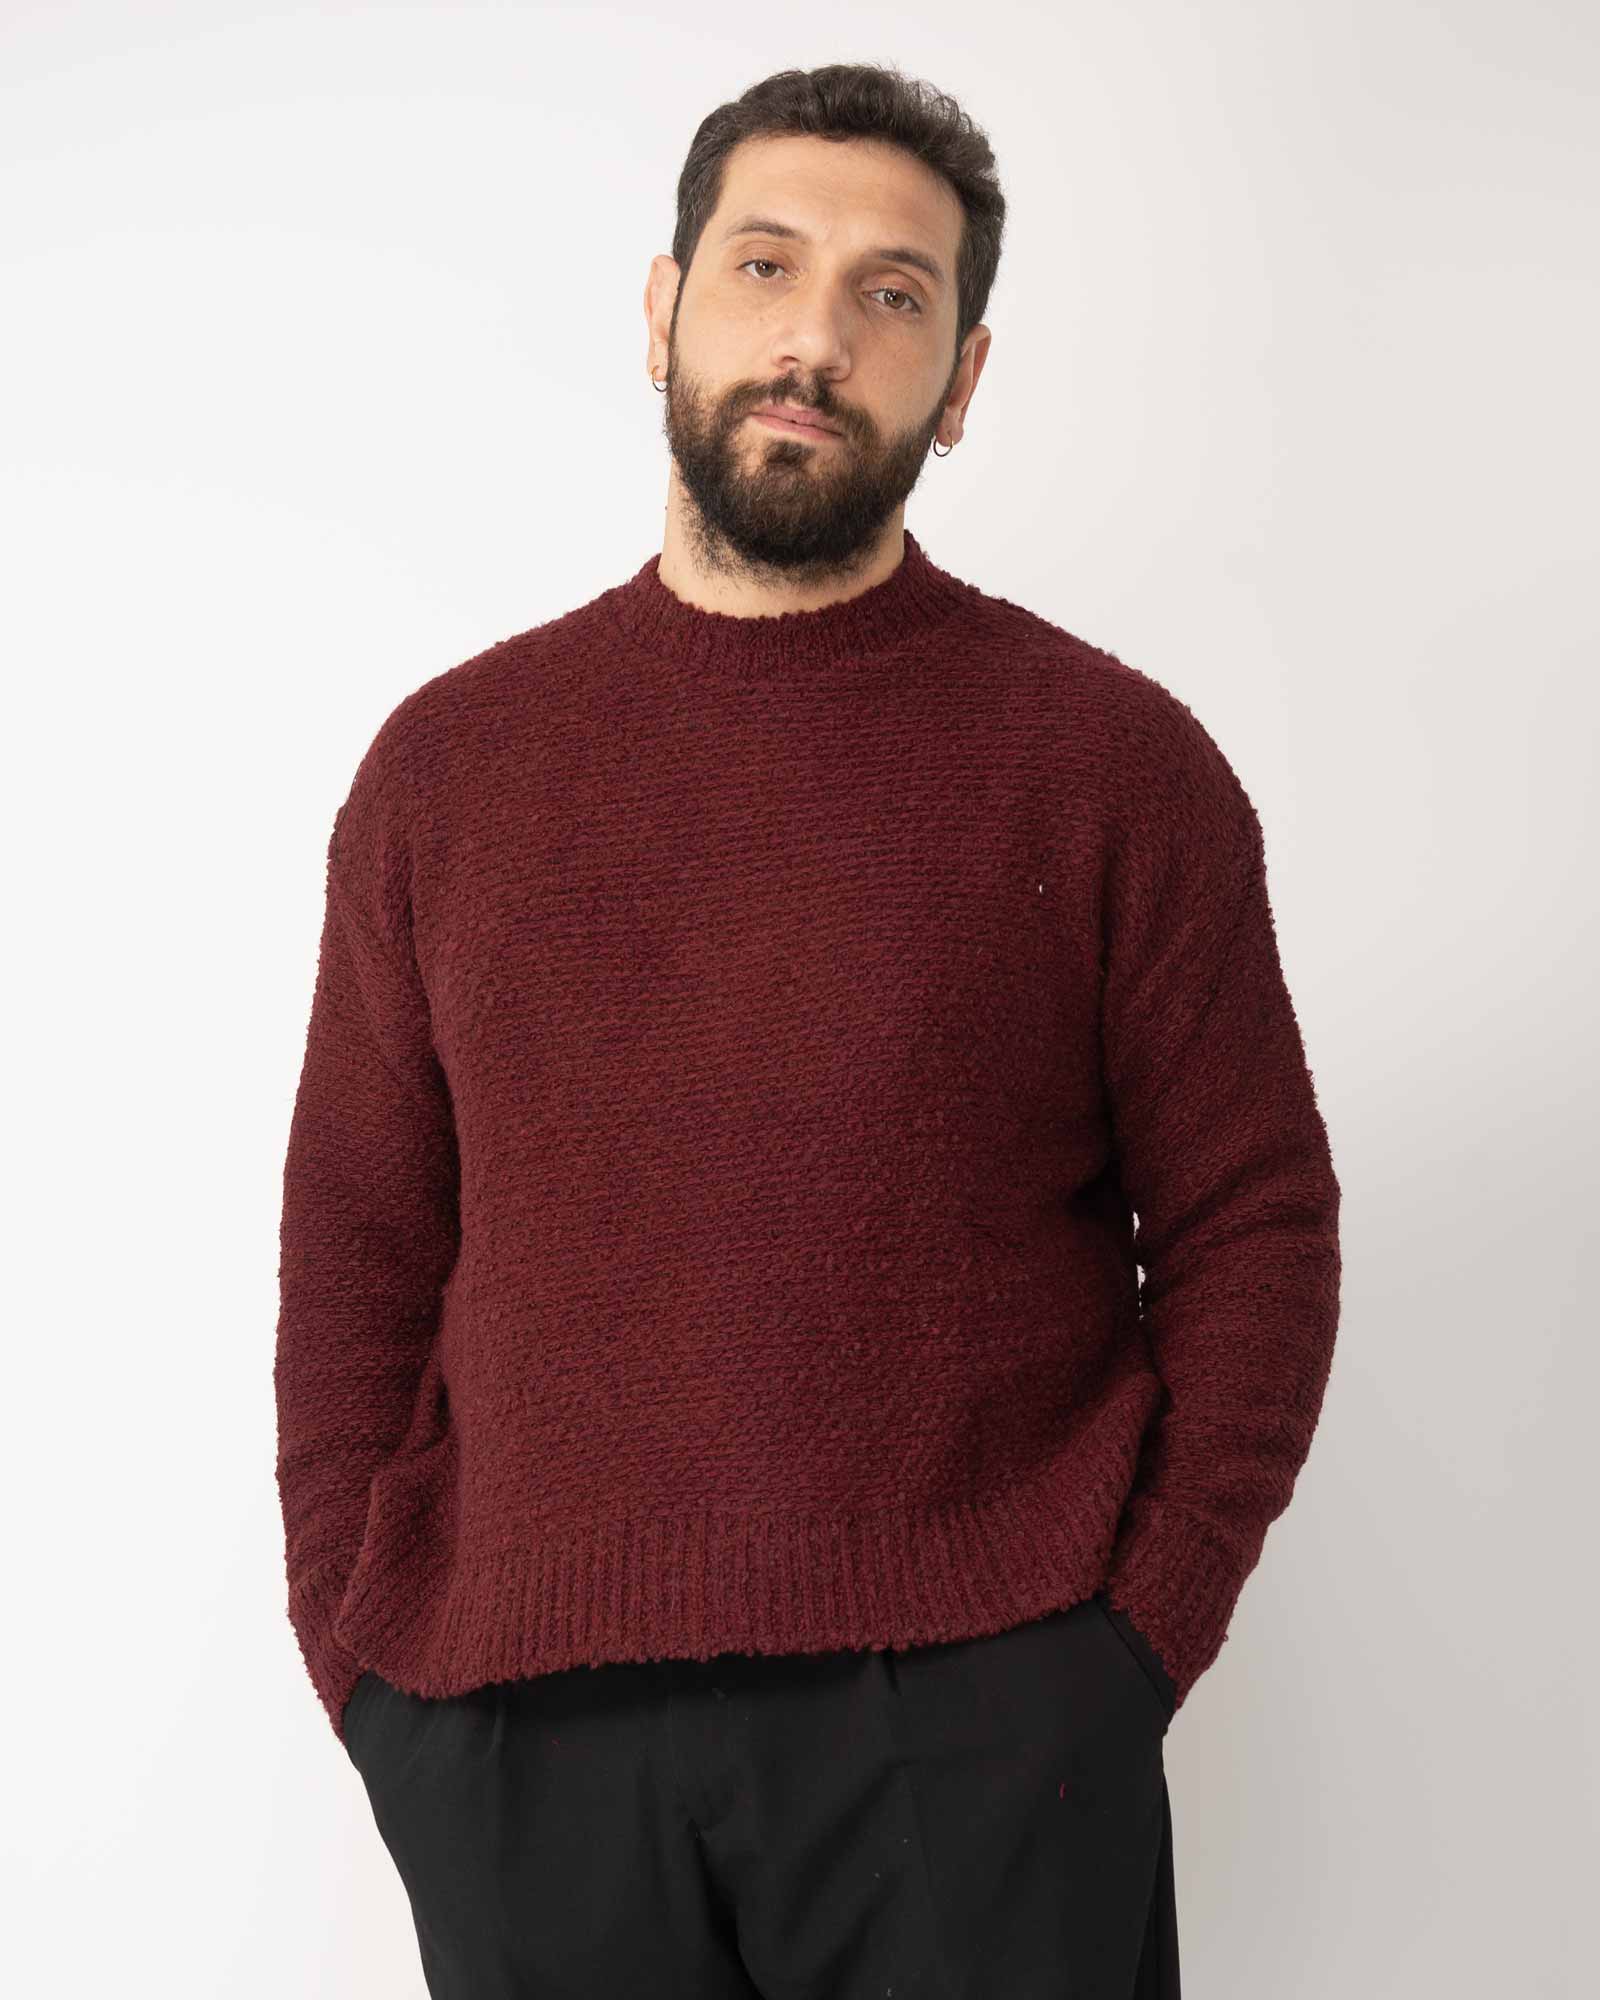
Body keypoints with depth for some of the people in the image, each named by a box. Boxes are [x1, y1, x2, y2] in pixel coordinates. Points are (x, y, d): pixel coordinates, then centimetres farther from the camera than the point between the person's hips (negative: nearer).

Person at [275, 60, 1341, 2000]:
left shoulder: (1118, 762, 1)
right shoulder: (446, 764, 8)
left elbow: (1252, 1226, 1)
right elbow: (356, 1250, 9)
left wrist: (1128, 1642, -7)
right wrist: (362, 1666, 1)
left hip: (972, 1715, -1)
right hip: (517, 1735, 2)